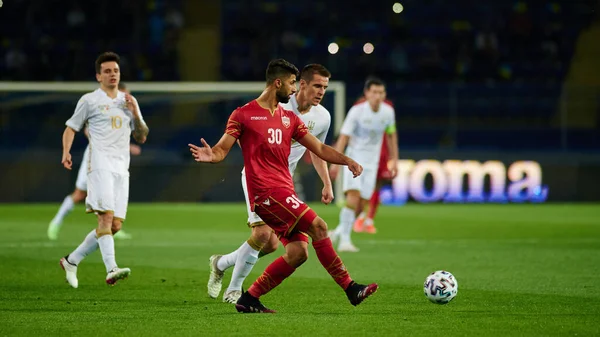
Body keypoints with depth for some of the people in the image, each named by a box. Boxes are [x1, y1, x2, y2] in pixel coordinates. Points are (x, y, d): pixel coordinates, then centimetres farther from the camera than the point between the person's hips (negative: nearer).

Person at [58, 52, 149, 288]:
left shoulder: (128, 101, 20)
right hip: (100, 165, -6)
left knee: (115, 225, 1)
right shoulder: (89, 101, 6)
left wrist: (135, 113, 4)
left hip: (121, 169, 6)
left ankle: (72, 261, 15)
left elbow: (141, 138, 21)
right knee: (106, 216, -21)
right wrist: (66, 152, -7)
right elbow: (71, 128, 11)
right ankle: (111, 270, -30)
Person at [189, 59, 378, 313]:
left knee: (298, 253, -2)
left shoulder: (289, 119, 19)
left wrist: (347, 161, 4)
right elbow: (222, 149, -2)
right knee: (318, 226, -17)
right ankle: (350, 288, -14)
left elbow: (319, 148, 19)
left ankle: (249, 299, 6)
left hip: (284, 191, 8)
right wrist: (210, 156, -26)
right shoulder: (244, 115, 0)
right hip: (266, 190, -8)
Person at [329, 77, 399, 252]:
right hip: (354, 159, -4)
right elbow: (343, 137, -14)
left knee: (361, 206, -1)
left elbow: (391, 135, 14)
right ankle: (344, 240, -19)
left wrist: (394, 161, 12)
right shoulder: (356, 111, -14)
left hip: (371, 163, 4)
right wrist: (336, 162, -20)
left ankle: (340, 231, 22)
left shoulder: (388, 112, -2)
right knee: (353, 196, -23)